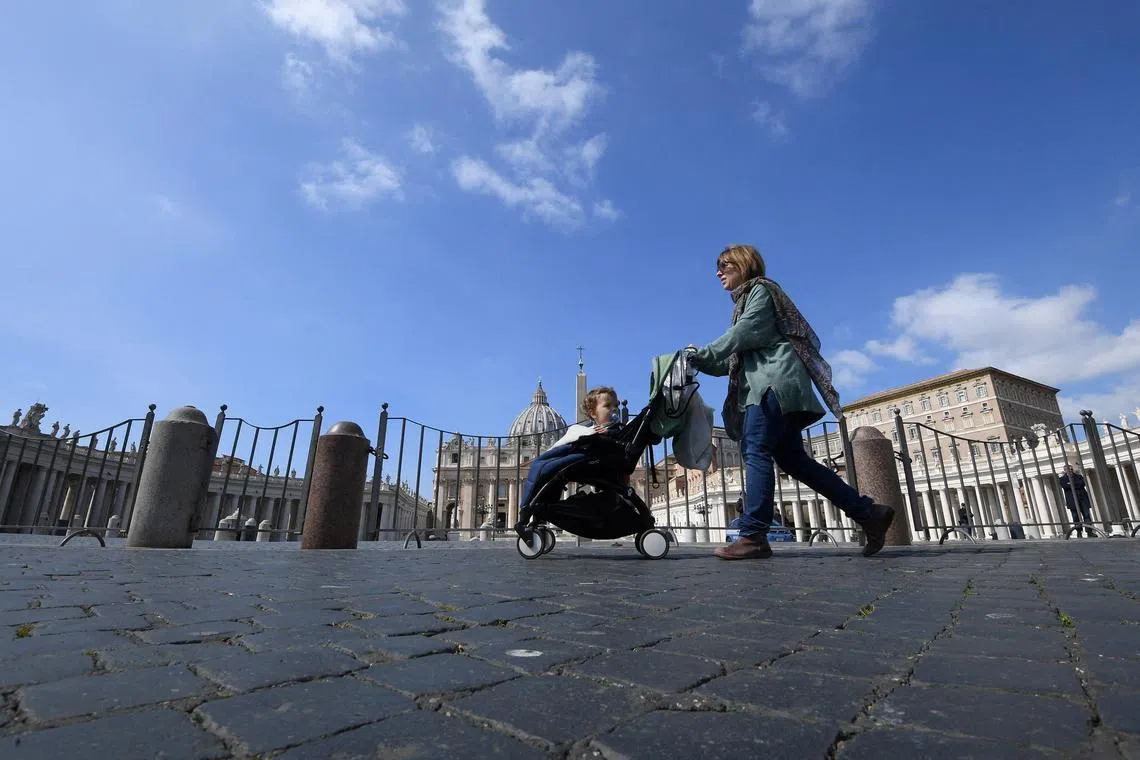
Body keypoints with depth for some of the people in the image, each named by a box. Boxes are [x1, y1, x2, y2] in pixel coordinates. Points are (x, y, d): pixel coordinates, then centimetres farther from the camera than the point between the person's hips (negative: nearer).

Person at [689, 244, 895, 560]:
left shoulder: (760, 289, 6)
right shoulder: (745, 300, 32)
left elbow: (744, 334, -11)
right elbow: (733, 359, 23)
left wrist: (702, 353, -7)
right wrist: (699, 362, 11)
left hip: (774, 380, -10)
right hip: (764, 383, 10)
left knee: (755, 450, -20)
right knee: (793, 458, 3)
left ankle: (753, 536, -25)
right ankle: (869, 513, 7)